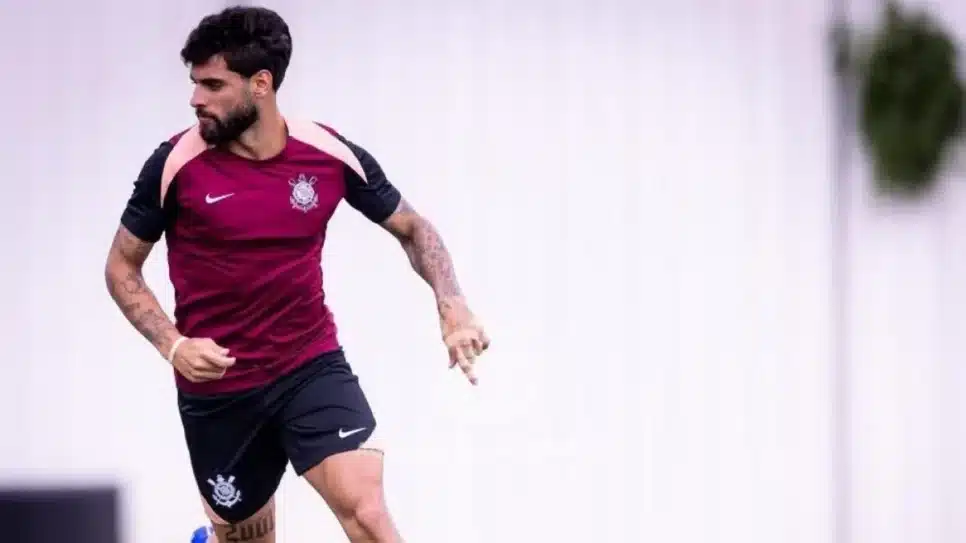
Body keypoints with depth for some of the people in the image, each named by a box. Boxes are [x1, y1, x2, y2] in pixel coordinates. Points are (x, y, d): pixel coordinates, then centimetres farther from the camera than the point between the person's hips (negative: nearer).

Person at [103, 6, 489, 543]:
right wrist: (173, 345, -16)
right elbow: (122, 267, 0)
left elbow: (412, 228, 8)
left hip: (313, 367, 0)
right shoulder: (176, 165, -13)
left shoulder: (332, 155, -9)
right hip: (216, 387, 0)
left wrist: (453, 308, -8)